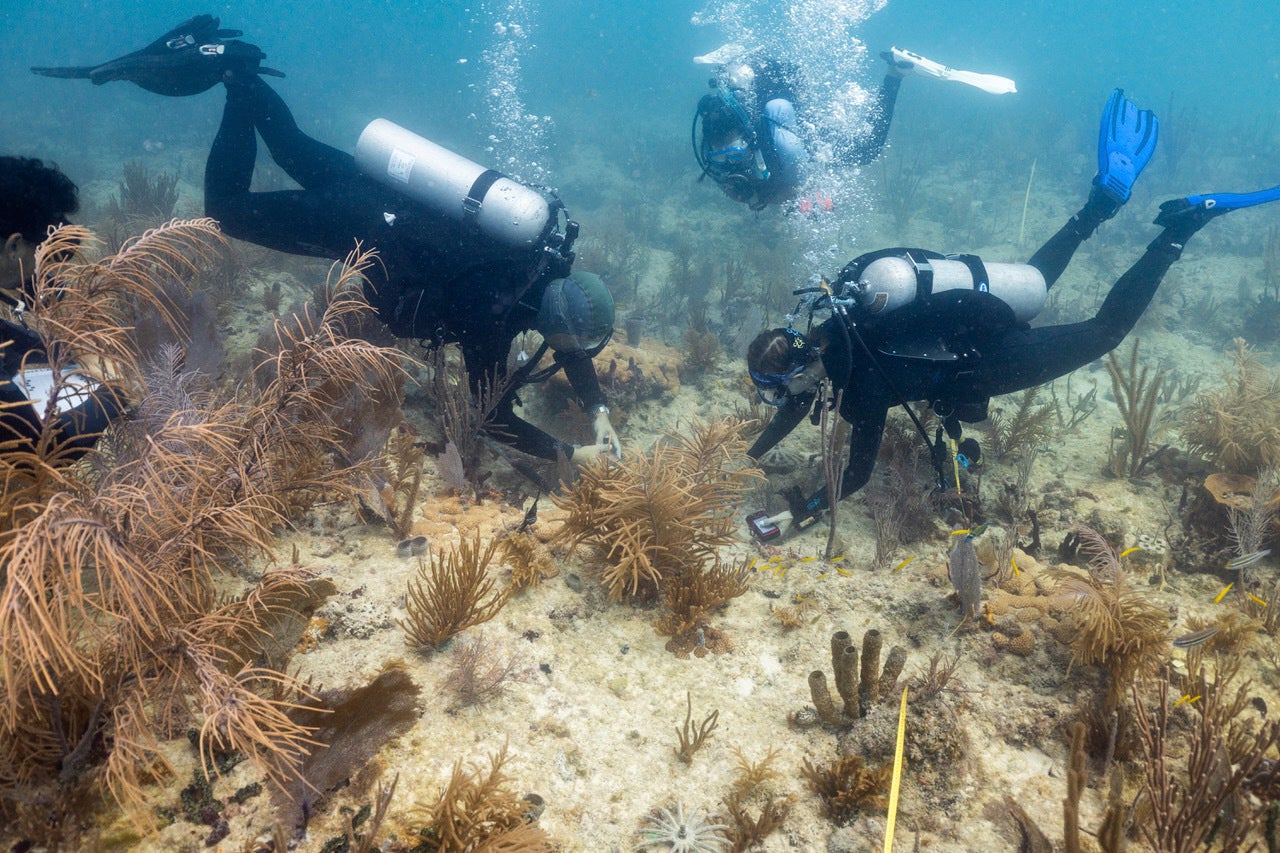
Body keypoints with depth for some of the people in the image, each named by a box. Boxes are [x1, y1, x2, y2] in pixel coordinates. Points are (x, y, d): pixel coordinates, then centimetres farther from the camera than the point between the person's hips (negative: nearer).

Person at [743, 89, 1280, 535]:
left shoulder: (860, 383, -30)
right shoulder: (821, 338, -11)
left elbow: (859, 473, -22)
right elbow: (798, 405, 7)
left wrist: (802, 514, -19)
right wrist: (751, 457, 8)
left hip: (991, 362, -7)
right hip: (972, 307, 7)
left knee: (1104, 331, 12)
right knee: (1037, 271, 34)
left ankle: (1179, 230, 13)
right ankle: (1110, 189, 35)